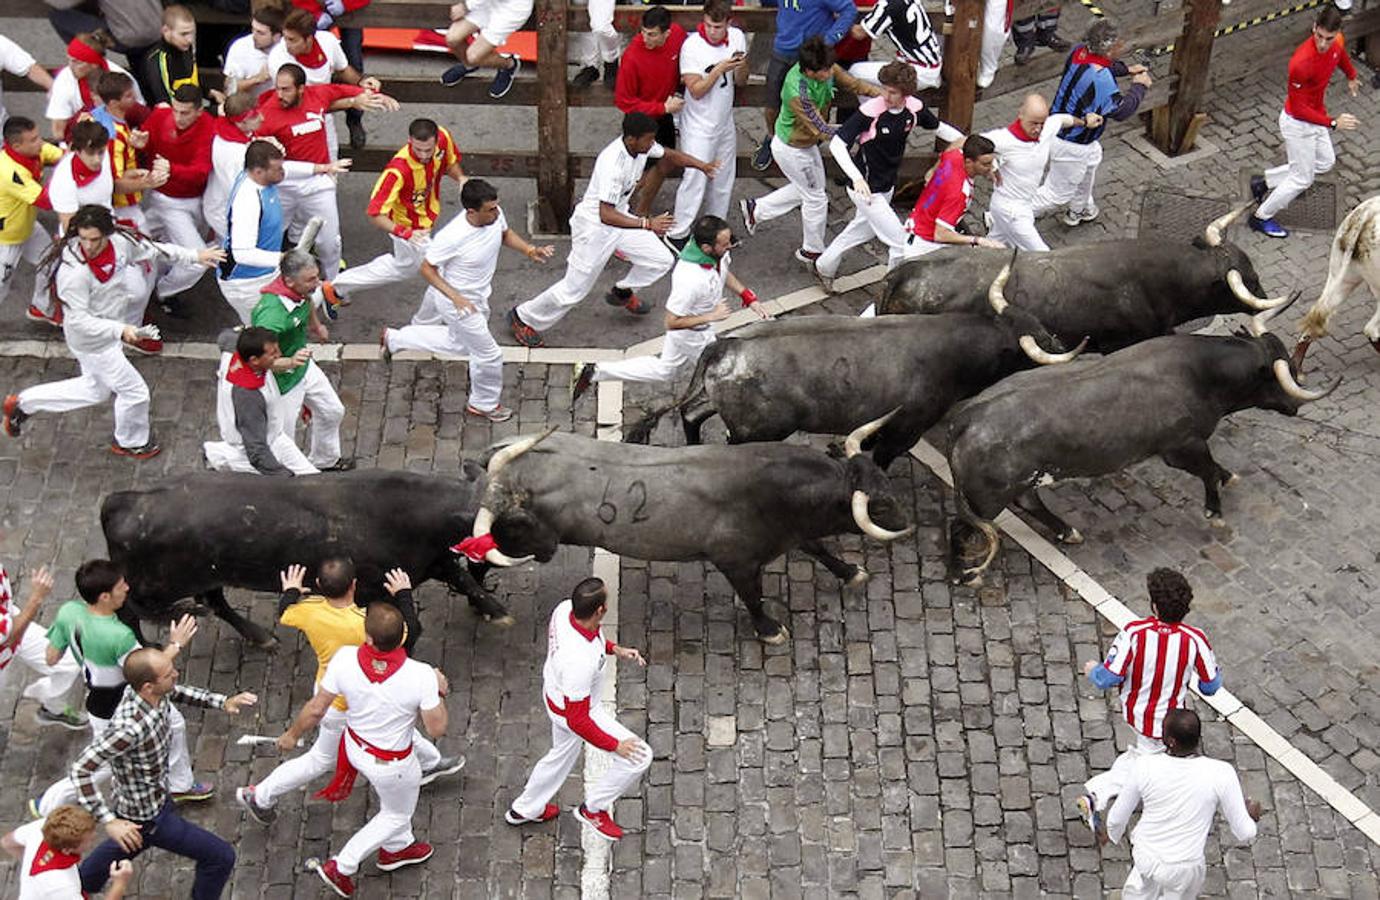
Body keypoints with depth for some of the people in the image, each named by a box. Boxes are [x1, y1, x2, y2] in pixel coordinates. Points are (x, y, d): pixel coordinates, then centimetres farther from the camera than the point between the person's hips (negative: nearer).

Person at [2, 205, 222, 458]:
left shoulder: (118, 242, -15)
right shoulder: (74, 272, -36)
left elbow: (152, 249, 4)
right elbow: (78, 319, -29)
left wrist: (194, 256, 7)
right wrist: (120, 330, -38)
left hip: (108, 332, 8)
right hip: (92, 340, -8)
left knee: (95, 389, 29)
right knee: (134, 391, 9)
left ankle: (23, 403, 40)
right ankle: (131, 442, 40)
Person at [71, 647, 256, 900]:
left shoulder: (157, 694, -16)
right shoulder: (129, 727, -40)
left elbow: (180, 692, 8)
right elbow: (81, 769, -37)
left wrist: (224, 702, -6)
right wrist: (110, 821, -37)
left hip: (158, 795, 9)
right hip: (146, 817, -9)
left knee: (122, 849, 36)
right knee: (221, 858, -2)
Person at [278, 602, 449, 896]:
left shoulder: (344, 660, -28)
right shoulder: (421, 676, -36)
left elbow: (316, 709, -14)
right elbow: (436, 729, -22)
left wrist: (292, 734, 5)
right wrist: (439, 692, -5)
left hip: (356, 747, 4)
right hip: (392, 765, -4)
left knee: (393, 799, 36)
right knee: (397, 815, 28)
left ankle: (397, 848, 60)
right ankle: (341, 867, 33)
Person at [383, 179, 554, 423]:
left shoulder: (495, 215, -18)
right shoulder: (452, 237, -36)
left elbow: (506, 234, 7)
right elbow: (427, 269, -23)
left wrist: (531, 251, -9)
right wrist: (456, 298, -31)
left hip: (476, 296, 8)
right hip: (455, 299, -8)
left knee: (459, 343, 31)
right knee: (488, 355, 7)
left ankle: (394, 338, 46)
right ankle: (484, 404, 35)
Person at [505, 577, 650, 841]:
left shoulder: (565, 609, -22)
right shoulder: (580, 661, -44)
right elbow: (577, 721, -31)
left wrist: (614, 649, 0)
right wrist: (615, 745, -20)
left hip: (555, 695, 8)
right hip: (575, 713, -8)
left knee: (562, 755, 34)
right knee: (639, 756, 3)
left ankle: (524, 810, 55)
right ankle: (593, 809, 25)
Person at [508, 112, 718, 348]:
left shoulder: (641, 145, -12)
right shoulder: (612, 164, -37)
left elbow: (670, 154, 11)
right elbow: (606, 215, -40)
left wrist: (702, 165, -1)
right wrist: (647, 224, -45)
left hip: (618, 216, 8)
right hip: (594, 225, -8)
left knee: (663, 260, 6)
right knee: (574, 289, 1)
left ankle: (622, 293, 33)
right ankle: (523, 318, 22)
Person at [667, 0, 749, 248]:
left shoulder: (737, 37, -5)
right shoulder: (692, 46, -21)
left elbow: (740, 82, 4)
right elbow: (696, 90, -21)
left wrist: (741, 67, -18)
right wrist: (720, 69, -31)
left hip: (725, 122, 6)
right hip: (699, 126, -6)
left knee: (723, 179, 17)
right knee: (695, 179, -7)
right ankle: (677, 234, 3)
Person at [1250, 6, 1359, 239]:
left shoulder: (1336, 44, -13)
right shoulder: (1301, 63, -37)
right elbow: (1298, 108, -28)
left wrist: (1351, 76, 33)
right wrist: (1333, 123, -30)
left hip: (1315, 118, 8)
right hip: (1298, 124, -8)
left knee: (1325, 162, 25)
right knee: (1302, 178, 6)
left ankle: (1264, 181, 35)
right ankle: (1261, 218, 25)